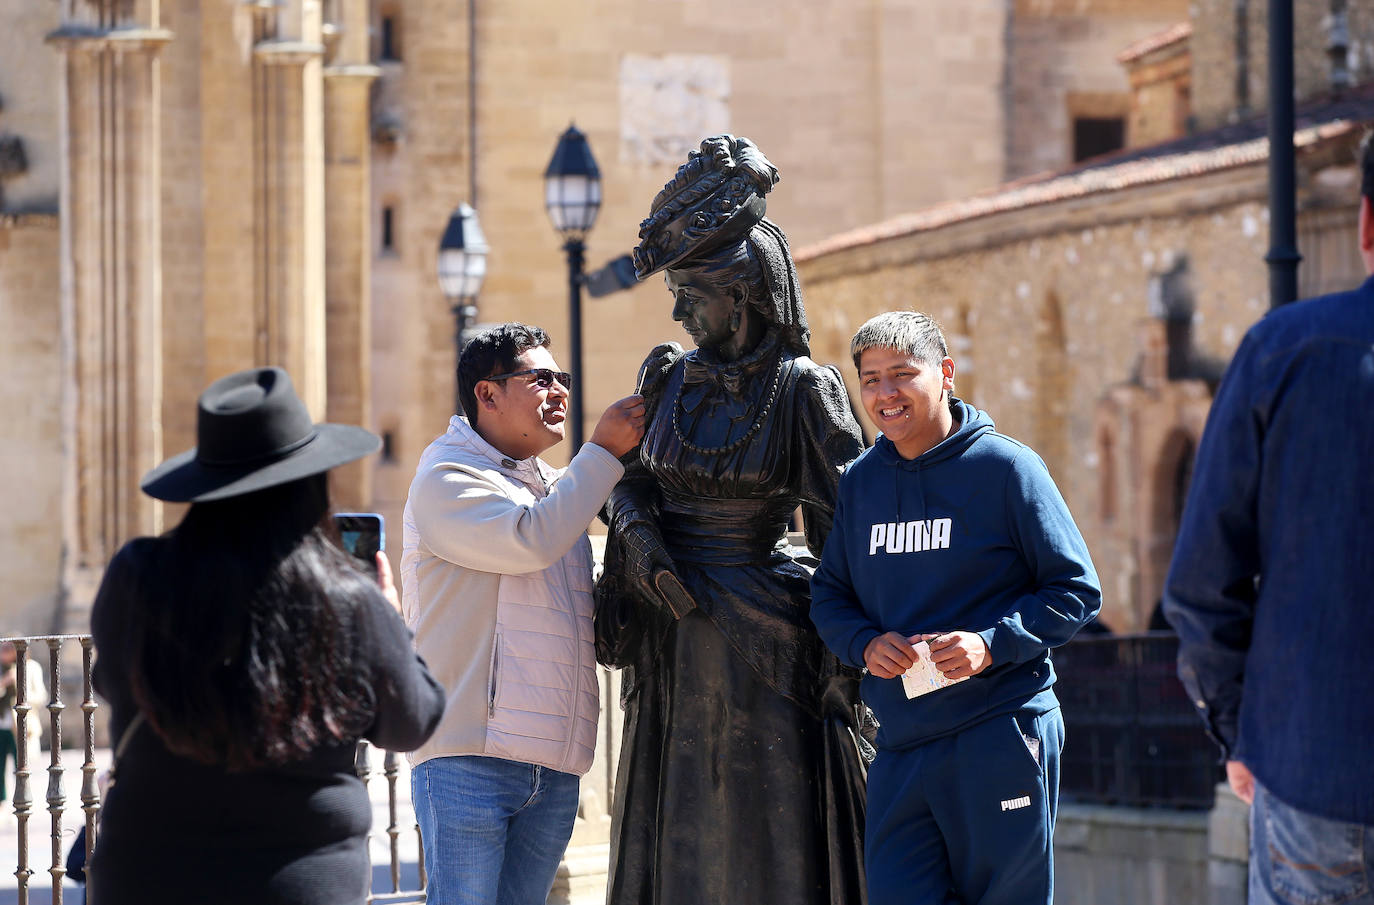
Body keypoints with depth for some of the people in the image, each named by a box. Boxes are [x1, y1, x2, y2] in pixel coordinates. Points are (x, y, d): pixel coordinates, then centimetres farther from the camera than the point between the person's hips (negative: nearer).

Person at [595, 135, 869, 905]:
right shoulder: (670, 377, 7)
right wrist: (641, 536, -8)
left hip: (760, 647, -6)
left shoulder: (802, 390, -9)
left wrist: (845, 668, -14)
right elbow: (633, 484, 16)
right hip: (673, 652, 6)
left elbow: (848, 534, -10)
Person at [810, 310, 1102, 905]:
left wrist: (992, 644, -17)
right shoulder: (860, 482, 11)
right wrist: (865, 643, -5)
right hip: (899, 745, 4)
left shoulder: (1004, 466, -4)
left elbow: (1076, 590, -4)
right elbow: (829, 594, 17)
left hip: (999, 740, -4)